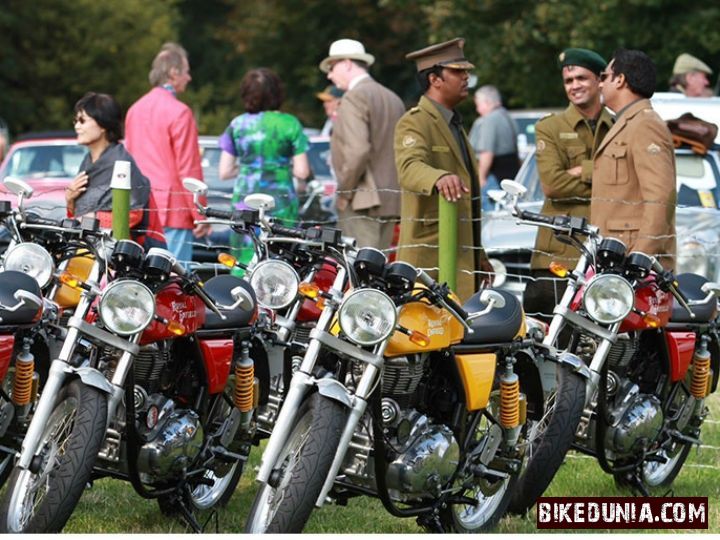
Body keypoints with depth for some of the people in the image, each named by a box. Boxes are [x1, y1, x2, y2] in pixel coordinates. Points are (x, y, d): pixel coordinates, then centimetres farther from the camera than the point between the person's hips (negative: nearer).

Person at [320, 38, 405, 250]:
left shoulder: (354, 97, -9)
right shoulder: (393, 99, 18)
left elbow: (357, 150, -20)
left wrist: (344, 192, -12)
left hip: (362, 201, -9)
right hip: (391, 200, 9)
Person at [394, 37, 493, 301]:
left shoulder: (454, 124, 24)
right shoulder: (413, 123, -6)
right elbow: (409, 168, -28)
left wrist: (479, 255, 28)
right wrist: (439, 178, -50)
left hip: (462, 254, 9)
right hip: (430, 257, -9)